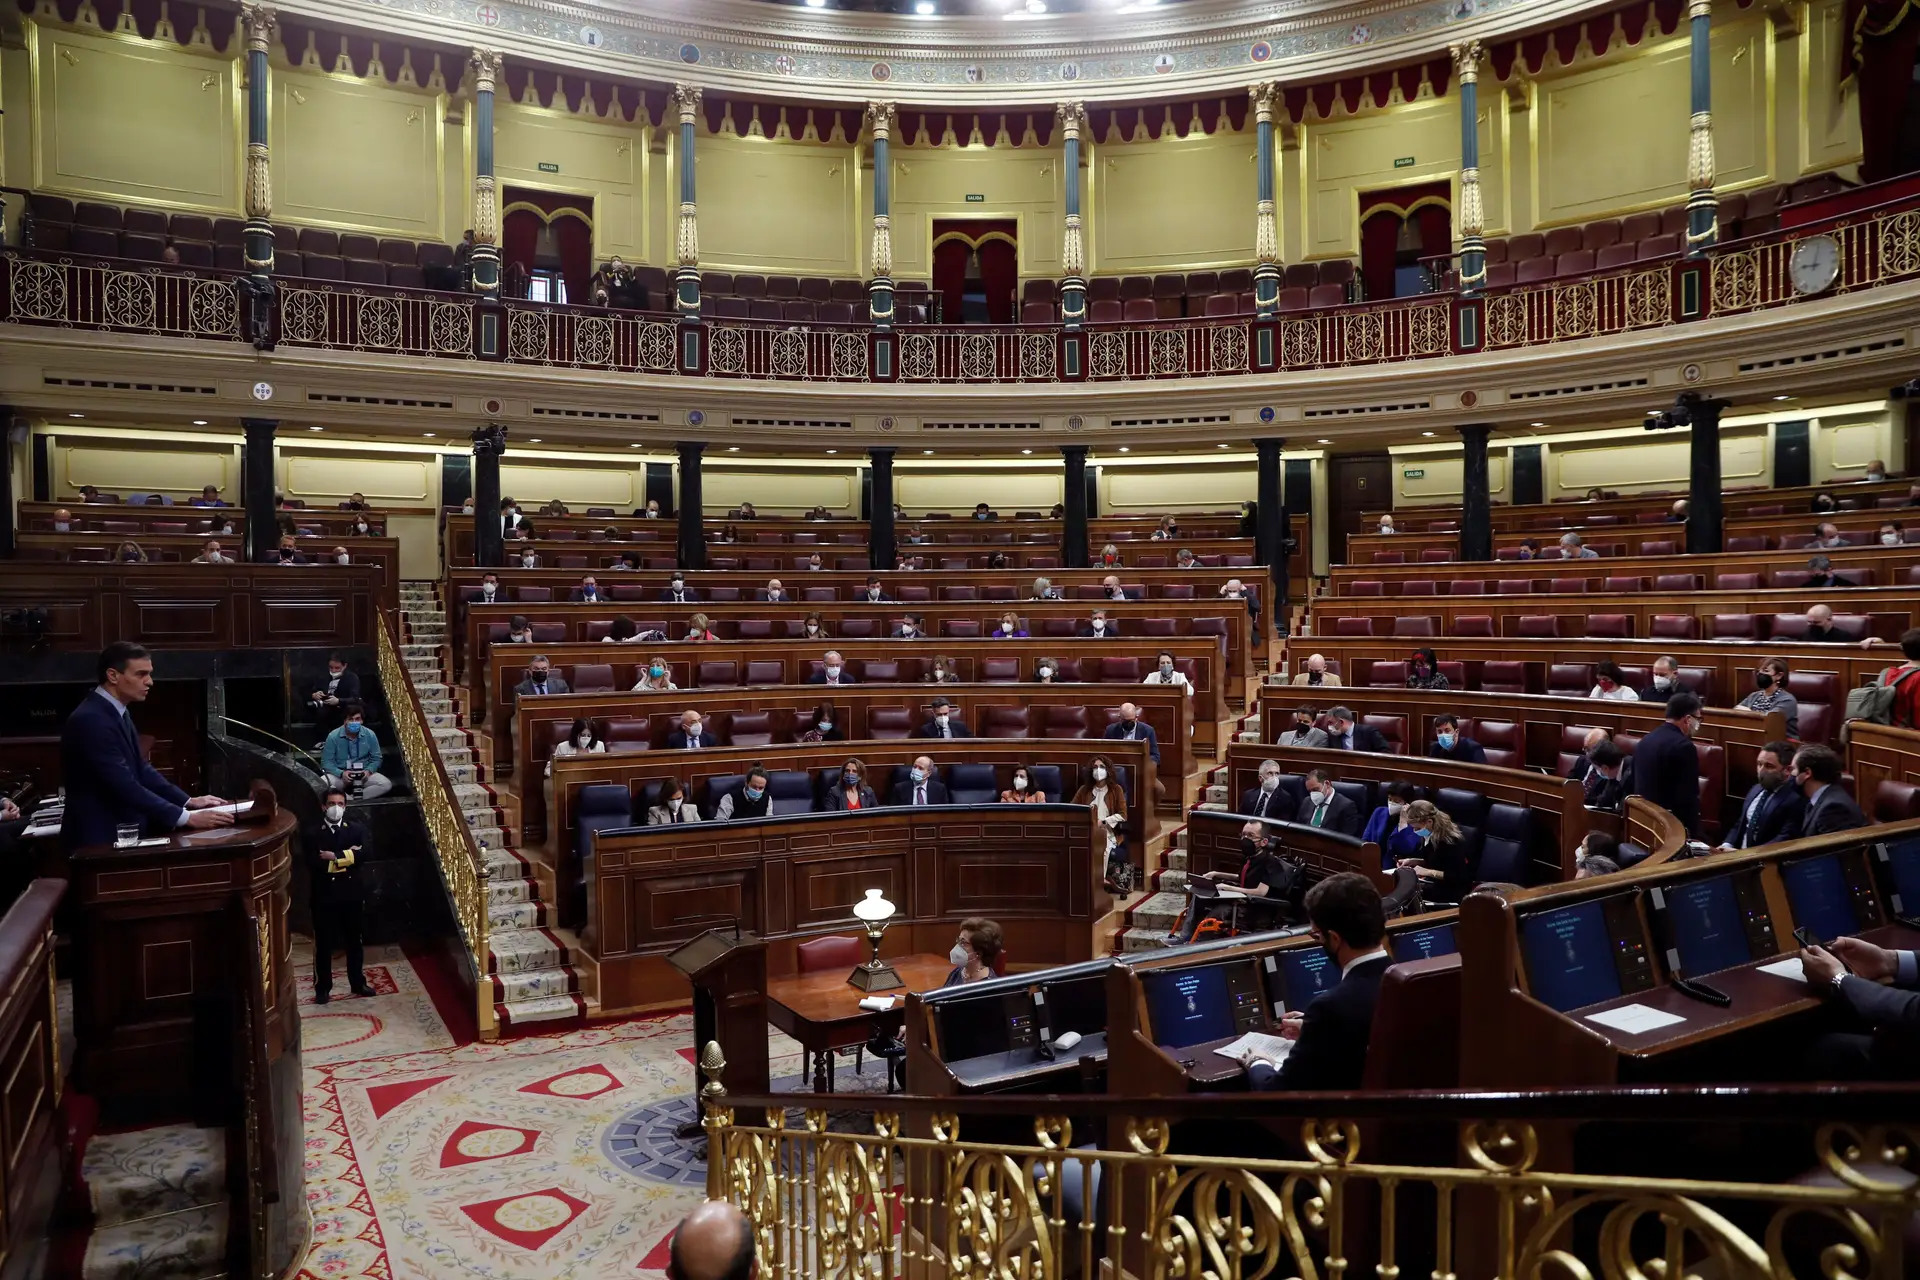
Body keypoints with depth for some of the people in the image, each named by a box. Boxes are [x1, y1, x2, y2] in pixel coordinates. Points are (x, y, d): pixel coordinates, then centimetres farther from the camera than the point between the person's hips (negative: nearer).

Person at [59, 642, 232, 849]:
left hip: (120, 834, 9)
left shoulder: (118, 713, 9)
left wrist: (189, 801, 3)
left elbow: (140, 770, 12)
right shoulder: (90, 720, -21)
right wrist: (187, 818, -26)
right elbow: (125, 787, -26)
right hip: (98, 840, -9)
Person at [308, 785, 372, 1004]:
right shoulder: (313, 835, -2)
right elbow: (315, 863, -18)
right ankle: (322, 988, 17)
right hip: (323, 897, -2)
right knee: (323, 945, 7)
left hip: (351, 895, 2)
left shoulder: (357, 829, 3)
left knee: (354, 942, 13)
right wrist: (348, 857, -16)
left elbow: (363, 854, -15)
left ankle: (358, 983, 25)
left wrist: (335, 857, -19)